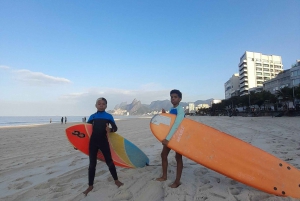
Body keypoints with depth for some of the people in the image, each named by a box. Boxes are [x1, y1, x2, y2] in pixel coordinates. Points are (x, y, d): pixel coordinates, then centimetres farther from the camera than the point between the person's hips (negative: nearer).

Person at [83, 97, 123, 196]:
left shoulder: (109, 116, 1)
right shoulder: (92, 116, 5)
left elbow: (115, 127, -1)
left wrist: (110, 129, -24)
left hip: (104, 142, -1)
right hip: (93, 142, 1)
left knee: (109, 161, 9)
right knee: (92, 164, 8)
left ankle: (116, 180, 28)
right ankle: (90, 186, 23)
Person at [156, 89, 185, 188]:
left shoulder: (180, 110, -20)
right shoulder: (171, 109, 7)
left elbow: (176, 125, -30)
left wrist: (167, 138, -36)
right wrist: (164, 115, -3)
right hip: (170, 136, 9)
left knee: (178, 157, 2)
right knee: (163, 154, 12)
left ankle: (177, 181, 14)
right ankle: (164, 176, 28)